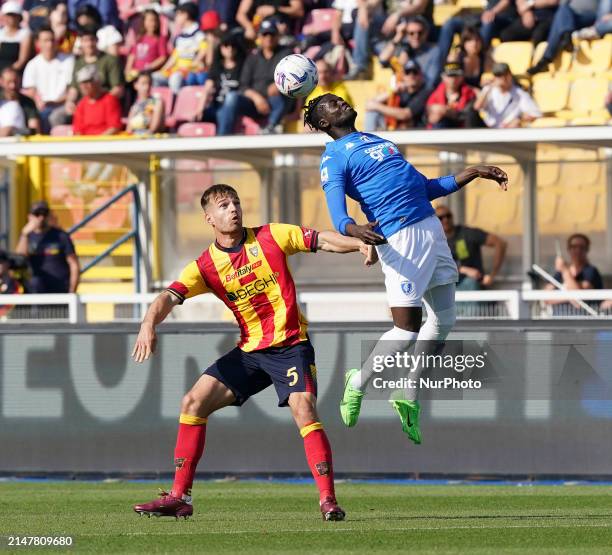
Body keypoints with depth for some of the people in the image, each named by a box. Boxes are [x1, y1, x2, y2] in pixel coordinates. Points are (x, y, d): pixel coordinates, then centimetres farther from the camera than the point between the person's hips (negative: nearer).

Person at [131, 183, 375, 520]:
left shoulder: (270, 237, -5)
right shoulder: (206, 266, -2)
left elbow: (323, 240, -4)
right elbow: (169, 297, -13)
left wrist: (360, 244, -22)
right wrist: (149, 324, -33)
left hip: (290, 345, -4)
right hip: (249, 351, 4)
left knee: (304, 411, -24)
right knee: (193, 404, -2)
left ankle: (328, 500, -22)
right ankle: (179, 497, 4)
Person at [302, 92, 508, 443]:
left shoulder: (378, 141, 23)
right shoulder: (334, 157, -1)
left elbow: (425, 187, 25)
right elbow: (336, 209, -16)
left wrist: (472, 174, 18)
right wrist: (351, 228, -38)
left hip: (430, 225, 8)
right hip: (400, 236, -8)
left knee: (444, 320, 11)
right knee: (406, 330, -9)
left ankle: (409, 400, 22)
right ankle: (358, 384, 15)